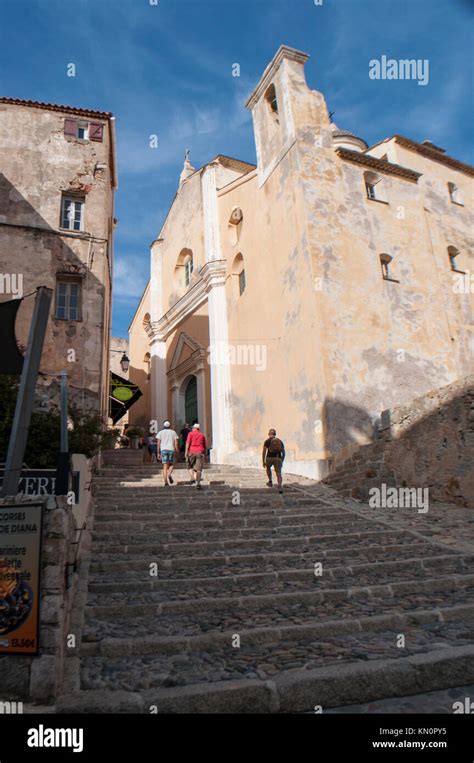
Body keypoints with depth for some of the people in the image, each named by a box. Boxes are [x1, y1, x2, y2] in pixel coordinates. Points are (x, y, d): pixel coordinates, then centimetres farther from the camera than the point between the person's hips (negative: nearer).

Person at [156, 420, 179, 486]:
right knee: (171, 465, 15)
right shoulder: (173, 432, 11)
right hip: (171, 450, 0)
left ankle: (166, 482, -8)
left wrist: (158, 453, 6)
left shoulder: (160, 433, 10)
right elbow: (176, 443, 2)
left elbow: (158, 444, 2)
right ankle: (169, 475, -13)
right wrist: (176, 452, 5)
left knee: (165, 466, 0)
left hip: (163, 450, 0)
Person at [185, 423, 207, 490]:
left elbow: (188, 443, -6)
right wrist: (205, 455, 25)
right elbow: (205, 446, 16)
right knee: (198, 469, 0)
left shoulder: (190, 433, 7)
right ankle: (198, 483, -9)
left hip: (192, 452, -1)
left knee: (190, 467, 14)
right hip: (200, 452, 2)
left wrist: (186, 452, -8)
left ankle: (193, 479, -6)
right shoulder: (202, 435, 15)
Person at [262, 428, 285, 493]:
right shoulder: (280, 441, 15)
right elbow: (283, 453, 14)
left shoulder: (267, 441, 6)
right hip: (278, 458, 1)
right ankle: (280, 486, -27)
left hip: (270, 458, -1)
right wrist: (282, 462, 21)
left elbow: (264, 451, -2)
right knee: (279, 473, -4)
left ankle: (270, 482, 34)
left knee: (268, 467, 31)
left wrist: (263, 461, 3)